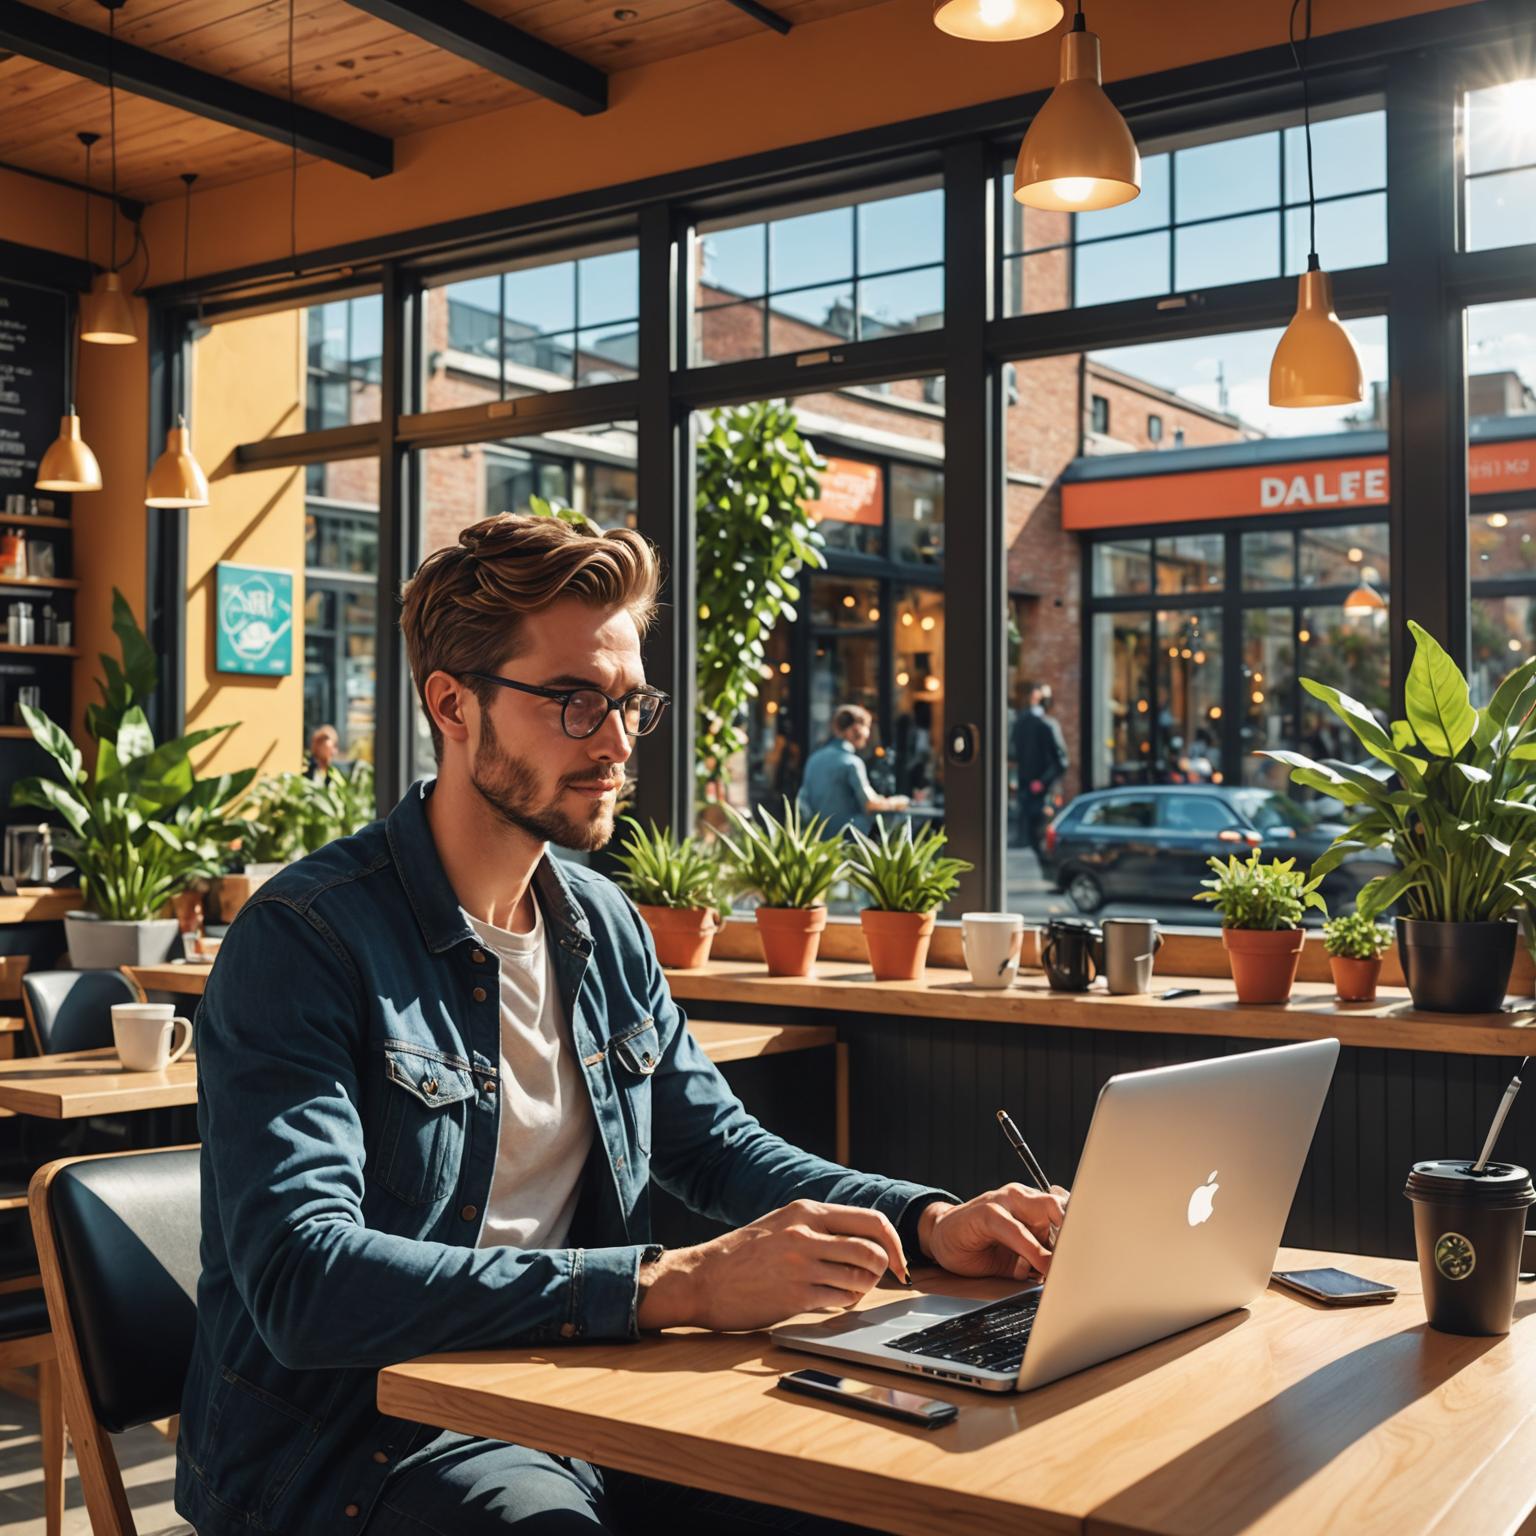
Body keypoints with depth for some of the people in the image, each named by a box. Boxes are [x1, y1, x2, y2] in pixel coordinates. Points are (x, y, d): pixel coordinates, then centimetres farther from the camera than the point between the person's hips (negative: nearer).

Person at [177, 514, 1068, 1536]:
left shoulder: (604, 925, 9)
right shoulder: (308, 940, -15)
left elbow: (717, 1143, 18)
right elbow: (305, 1283, -26)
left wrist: (929, 1223, -1)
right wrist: (673, 1285, -33)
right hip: (351, 1445, -6)